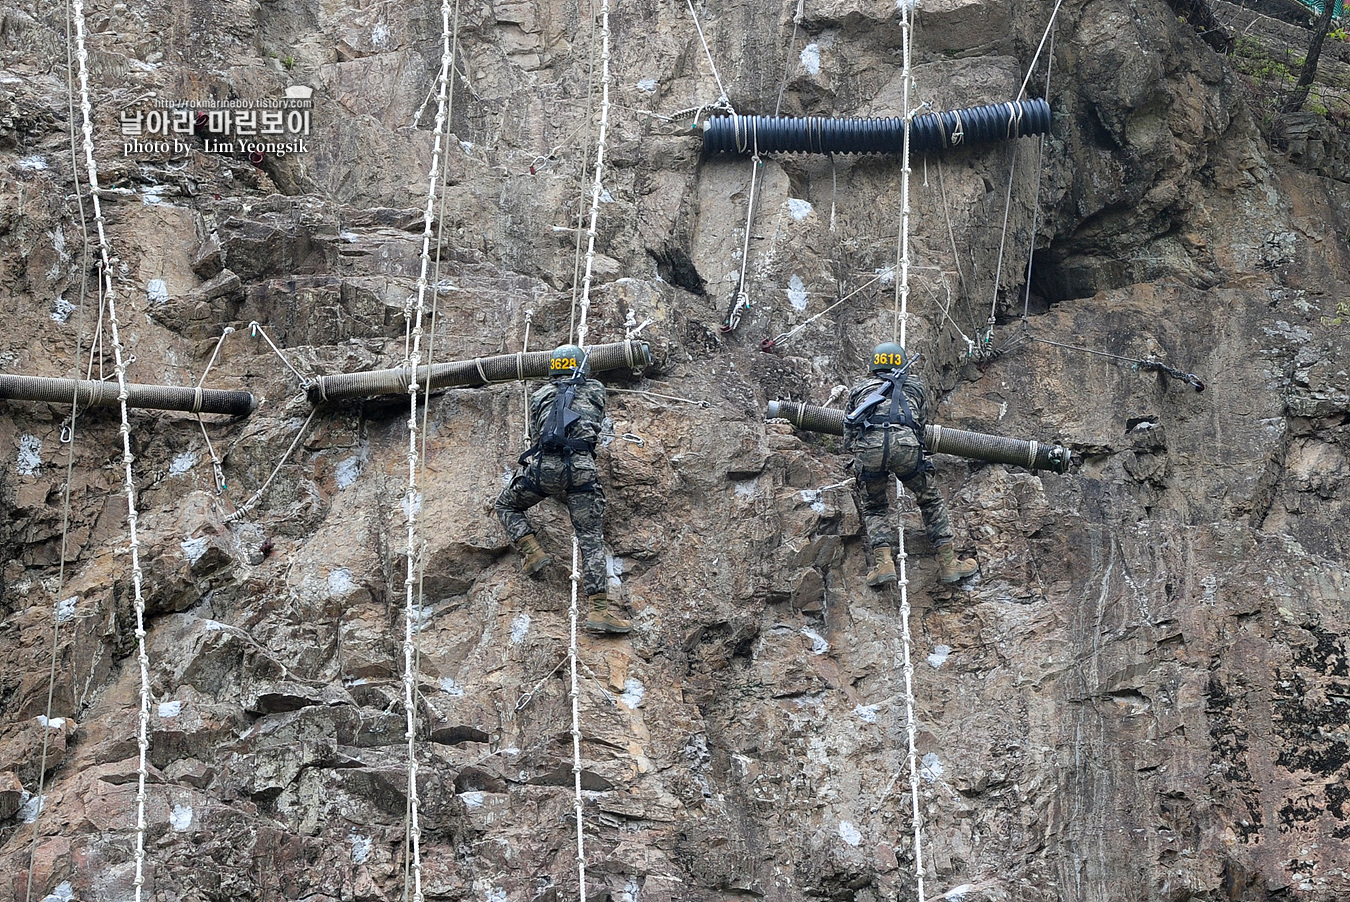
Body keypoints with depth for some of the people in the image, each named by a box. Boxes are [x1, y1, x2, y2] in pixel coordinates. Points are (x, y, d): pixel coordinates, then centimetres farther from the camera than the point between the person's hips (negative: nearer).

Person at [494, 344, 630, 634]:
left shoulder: (540, 396, 23)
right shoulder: (595, 390, 22)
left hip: (543, 466, 1)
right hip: (581, 468, -1)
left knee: (505, 506, 27)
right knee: (591, 540, -1)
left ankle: (532, 550, 6)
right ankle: (599, 609, -12)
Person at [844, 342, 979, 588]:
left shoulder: (859, 388, 33)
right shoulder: (915, 384, 33)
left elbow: (848, 440, 31)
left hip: (867, 447, 1)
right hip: (905, 442, -1)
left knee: (874, 508, 22)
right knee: (931, 501, 21)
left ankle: (883, 562, 2)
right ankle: (948, 562, 18)